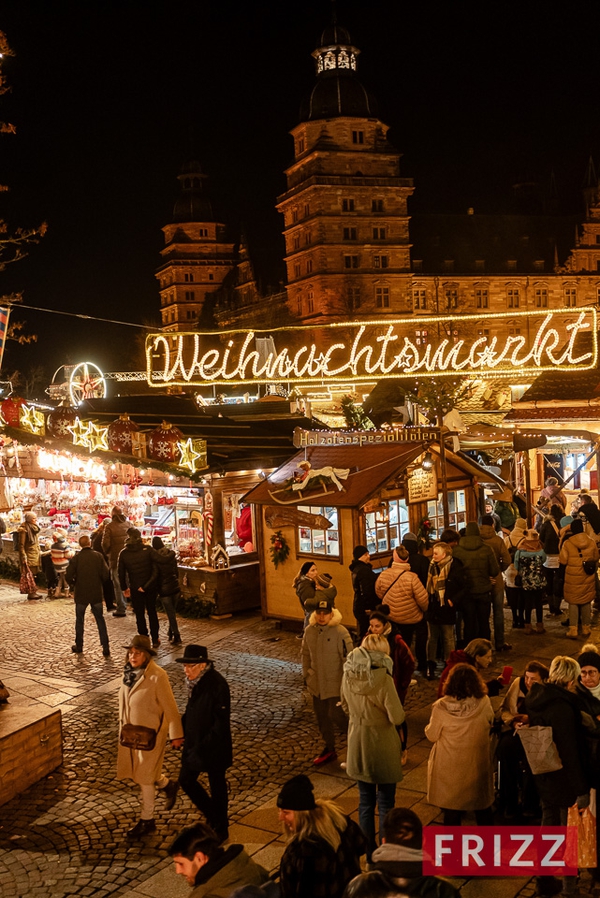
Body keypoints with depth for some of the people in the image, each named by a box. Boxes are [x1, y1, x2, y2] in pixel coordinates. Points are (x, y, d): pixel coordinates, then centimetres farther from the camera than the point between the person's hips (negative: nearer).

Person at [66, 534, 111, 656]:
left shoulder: (76, 558, -9)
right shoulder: (98, 556, -7)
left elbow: (68, 576, -14)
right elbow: (105, 574, -10)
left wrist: (74, 584, 7)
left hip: (81, 594, -1)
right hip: (97, 594, 1)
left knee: (79, 620, 17)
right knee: (100, 620, 9)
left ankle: (79, 647, 25)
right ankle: (106, 649, 5)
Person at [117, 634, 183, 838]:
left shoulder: (157, 676, -23)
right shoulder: (129, 672, -2)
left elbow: (170, 706, -18)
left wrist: (175, 735, -14)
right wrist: (122, 726, 18)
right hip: (131, 731, 7)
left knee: (144, 777, 4)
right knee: (132, 770, 17)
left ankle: (147, 821, 22)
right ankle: (167, 784, 42)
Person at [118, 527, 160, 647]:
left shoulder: (123, 553, -7)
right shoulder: (148, 549, -11)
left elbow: (121, 573, 0)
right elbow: (155, 569, -15)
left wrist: (124, 588, 13)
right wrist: (147, 585, -10)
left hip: (135, 588, 0)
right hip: (151, 587, 0)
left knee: (139, 614, 12)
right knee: (152, 612, 15)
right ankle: (155, 640, 20)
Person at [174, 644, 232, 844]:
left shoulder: (217, 684, -26)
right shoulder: (195, 681, -3)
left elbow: (221, 722, -23)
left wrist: (203, 748, -23)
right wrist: (181, 728, 0)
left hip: (214, 746, -8)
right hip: (194, 742, 8)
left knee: (217, 786, 10)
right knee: (186, 780, 15)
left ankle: (221, 830, 31)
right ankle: (213, 816, 38)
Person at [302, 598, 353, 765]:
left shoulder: (340, 632, -19)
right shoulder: (309, 631, -2)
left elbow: (348, 659, -15)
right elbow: (306, 654, 11)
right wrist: (306, 675, 11)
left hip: (335, 684, -6)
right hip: (316, 684, 6)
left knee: (336, 716, -6)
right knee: (321, 717, 15)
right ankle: (329, 749, 33)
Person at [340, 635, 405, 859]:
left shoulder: (348, 675, -7)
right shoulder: (383, 679, -24)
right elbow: (397, 718, -20)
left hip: (357, 743, 5)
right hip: (382, 745, -5)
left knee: (365, 800, 18)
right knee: (385, 803, 12)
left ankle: (368, 853, 29)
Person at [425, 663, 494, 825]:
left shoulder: (441, 707, -22)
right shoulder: (484, 704, -17)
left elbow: (432, 736, -11)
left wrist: (429, 727, 10)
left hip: (449, 767, -2)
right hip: (477, 763, 2)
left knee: (451, 812, 16)